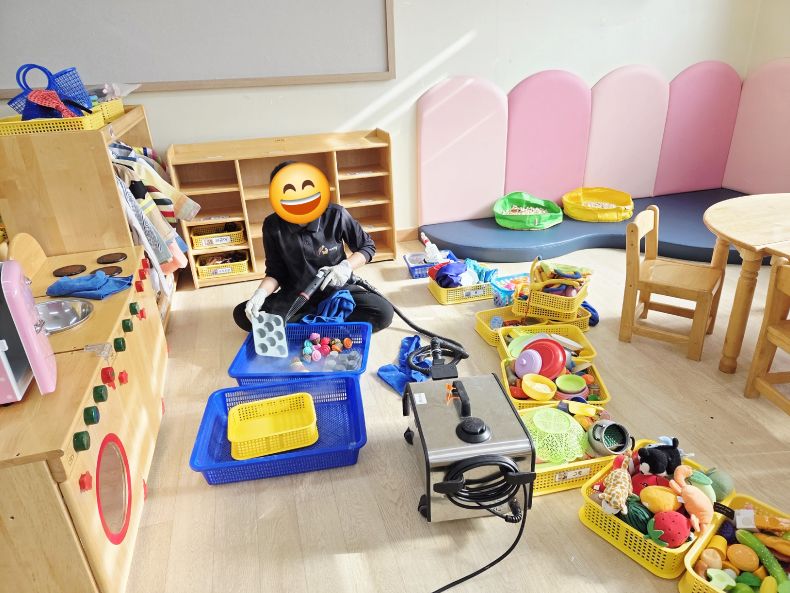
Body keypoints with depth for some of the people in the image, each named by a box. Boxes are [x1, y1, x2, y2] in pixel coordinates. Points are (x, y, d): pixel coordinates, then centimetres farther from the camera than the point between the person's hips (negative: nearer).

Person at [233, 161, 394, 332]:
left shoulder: (335, 215, -15)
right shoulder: (272, 226, -10)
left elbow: (367, 246, -2)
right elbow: (275, 271, -1)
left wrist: (346, 266, -21)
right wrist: (261, 293, -22)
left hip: (336, 290, -1)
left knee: (383, 312, -28)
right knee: (242, 315, -20)